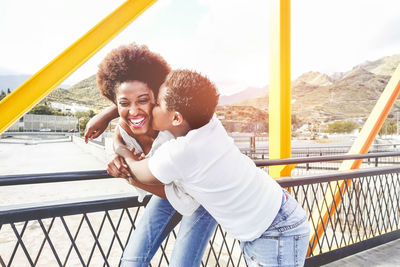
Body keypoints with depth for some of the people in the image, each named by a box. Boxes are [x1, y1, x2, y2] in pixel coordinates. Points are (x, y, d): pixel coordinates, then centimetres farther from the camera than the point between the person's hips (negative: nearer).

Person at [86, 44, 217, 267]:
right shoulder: (125, 126, -22)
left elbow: (186, 199, -32)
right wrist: (119, 156, -20)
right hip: (169, 189, 5)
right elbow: (119, 138, 3)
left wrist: (132, 177, -31)